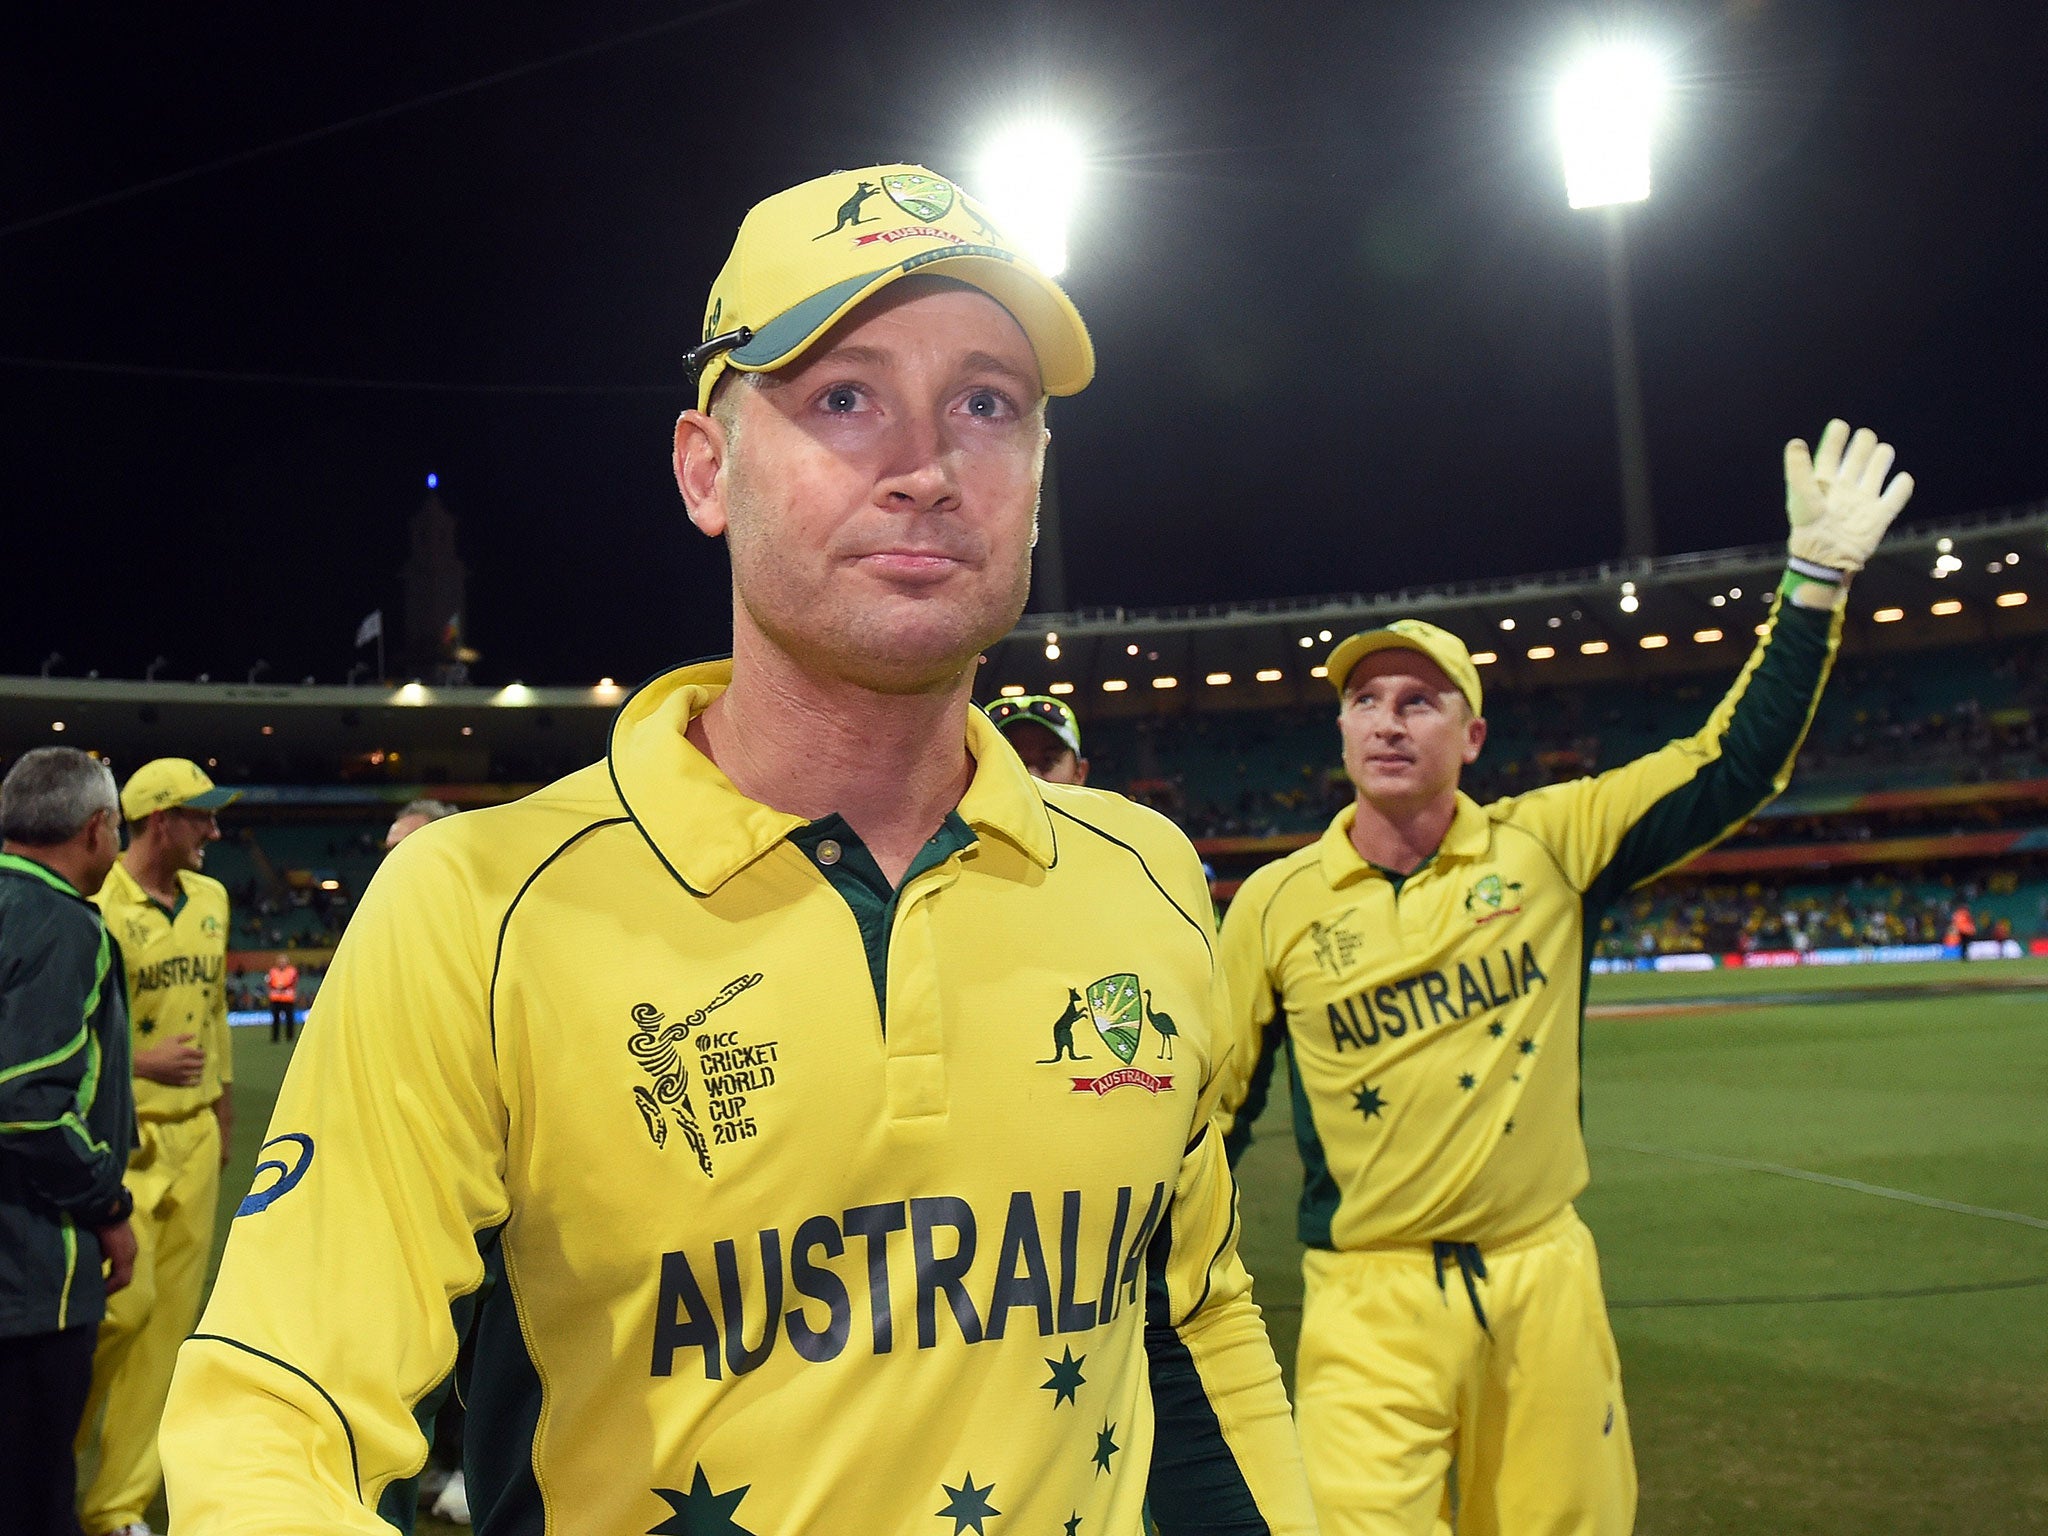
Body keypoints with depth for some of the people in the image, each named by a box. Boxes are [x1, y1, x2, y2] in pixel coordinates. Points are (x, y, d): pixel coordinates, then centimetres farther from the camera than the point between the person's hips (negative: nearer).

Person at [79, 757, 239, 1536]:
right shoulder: (97, 908, -12)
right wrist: (140, 1062, -16)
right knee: (127, 1299, -11)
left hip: (194, 1132, 7)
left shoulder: (211, 899, 10)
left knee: (170, 1317, 7)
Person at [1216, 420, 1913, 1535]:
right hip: (1371, 1305, -1)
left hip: (1545, 1278, 2)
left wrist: (1816, 581, -7)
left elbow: (1732, 769, -2)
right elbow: (1212, 1110, 5)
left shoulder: (1544, 848, 0)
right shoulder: (1275, 904, -2)